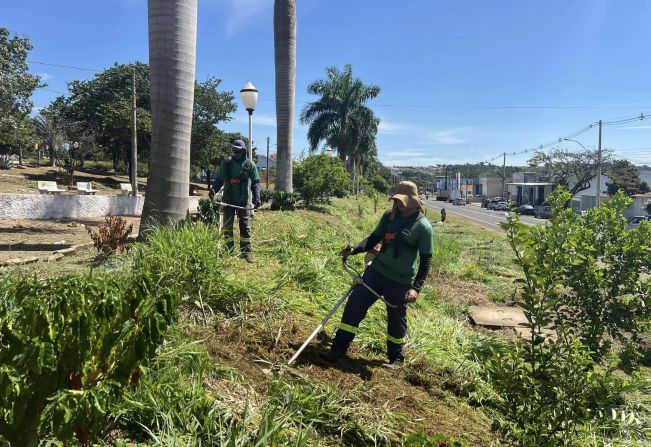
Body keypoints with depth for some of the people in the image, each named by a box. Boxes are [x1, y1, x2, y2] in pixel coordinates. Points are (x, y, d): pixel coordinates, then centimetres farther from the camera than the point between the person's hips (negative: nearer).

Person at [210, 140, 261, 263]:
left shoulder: (250, 165, 0)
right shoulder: (226, 164, 4)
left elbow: (255, 183, 0)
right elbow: (219, 179, 5)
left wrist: (256, 197, -13)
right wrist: (214, 189, -14)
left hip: (244, 200, -2)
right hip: (228, 200, 2)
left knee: (245, 227, 0)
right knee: (227, 226, 6)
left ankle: (246, 253, 6)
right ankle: (228, 251, 16)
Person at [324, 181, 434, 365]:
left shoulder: (423, 226, -12)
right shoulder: (389, 216, 2)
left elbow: (426, 260, -9)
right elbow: (374, 238, 9)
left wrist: (416, 287, -16)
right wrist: (354, 249, -8)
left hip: (400, 282, -4)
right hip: (376, 271, 4)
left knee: (396, 319, 12)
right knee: (355, 303, -3)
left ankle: (396, 356, 36)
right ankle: (339, 347, 8)